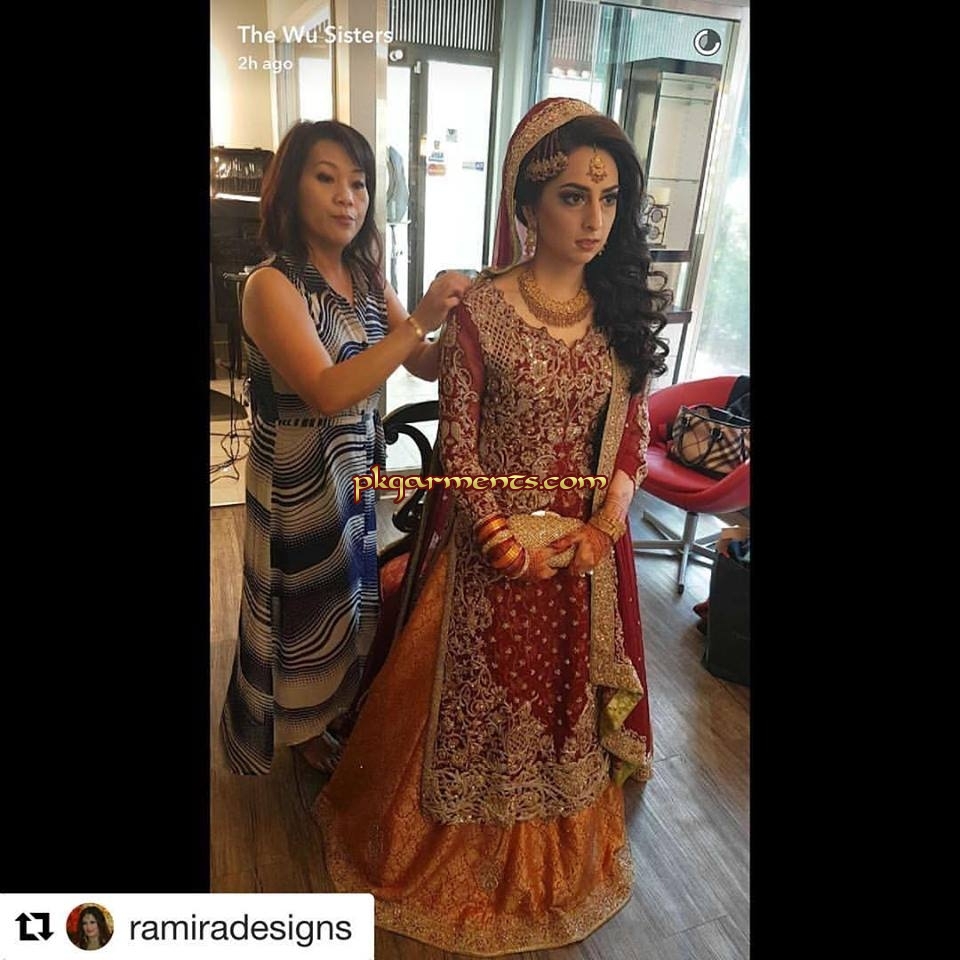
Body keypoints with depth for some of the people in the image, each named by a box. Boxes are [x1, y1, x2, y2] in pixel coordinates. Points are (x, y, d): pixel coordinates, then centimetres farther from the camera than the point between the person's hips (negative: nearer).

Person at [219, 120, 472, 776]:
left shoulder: (366, 279, 3)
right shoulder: (272, 285, -18)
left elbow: (426, 367, -1)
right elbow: (327, 392, -30)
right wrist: (418, 321, -35)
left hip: (356, 469, 6)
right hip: (298, 478, -6)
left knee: (350, 591, 20)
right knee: (307, 604, 12)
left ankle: (336, 708, 46)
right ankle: (306, 732, 39)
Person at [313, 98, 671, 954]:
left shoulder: (624, 307, -1)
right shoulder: (480, 311, -12)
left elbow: (635, 430, 2)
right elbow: (457, 445, -10)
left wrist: (604, 524, -11)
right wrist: (506, 540, -17)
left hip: (588, 541, 4)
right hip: (497, 538, -3)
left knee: (570, 691, 20)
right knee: (486, 689, 13)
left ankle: (558, 846, 49)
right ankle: (470, 849, 44)